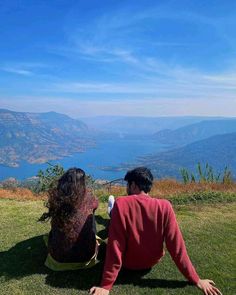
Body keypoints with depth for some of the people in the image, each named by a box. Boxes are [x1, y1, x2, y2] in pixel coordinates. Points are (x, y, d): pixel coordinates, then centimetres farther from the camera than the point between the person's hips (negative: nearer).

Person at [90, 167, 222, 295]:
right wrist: (196, 280, -12)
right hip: (152, 261, 2)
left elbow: (115, 246, -28)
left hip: (127, 263, -2)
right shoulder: (165, 206, -21)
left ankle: (113, 214, 54)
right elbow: (177, 246, -21)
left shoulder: (121, 204, -27)